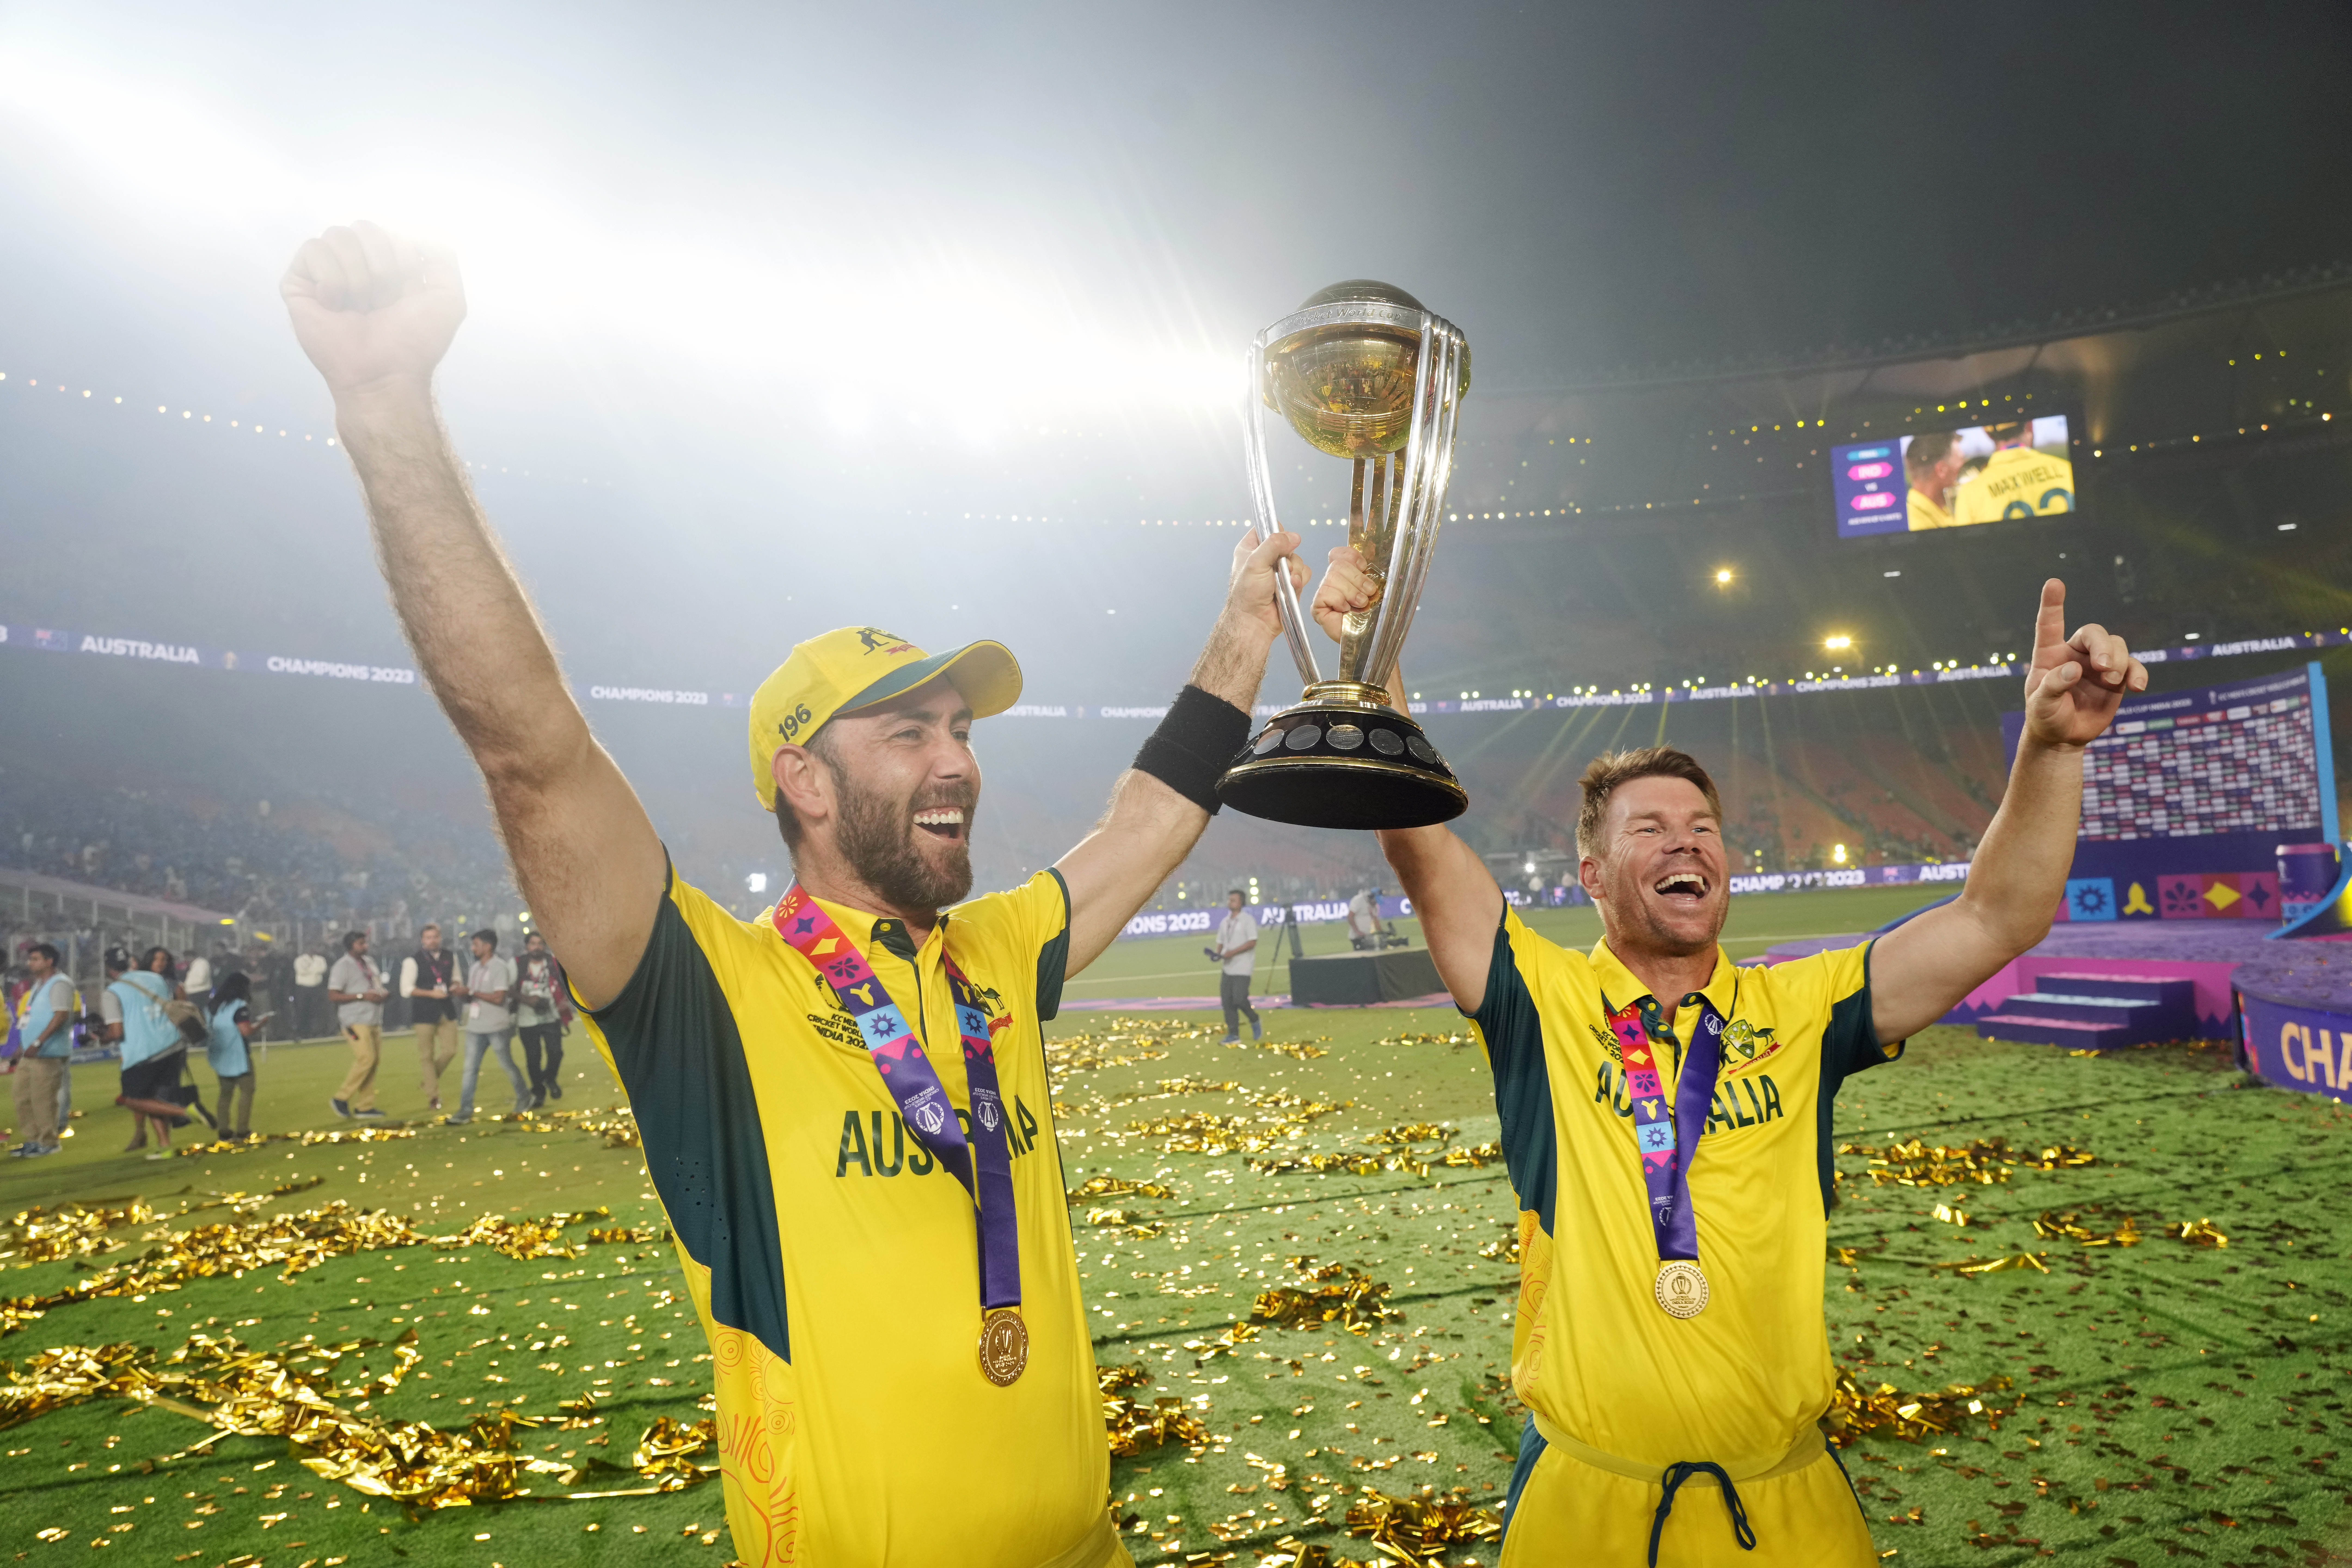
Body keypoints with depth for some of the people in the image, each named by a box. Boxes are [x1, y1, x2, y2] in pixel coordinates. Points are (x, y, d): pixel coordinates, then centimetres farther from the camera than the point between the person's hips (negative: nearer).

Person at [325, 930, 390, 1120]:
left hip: (374, 1020, 8)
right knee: (366, 1058, -18)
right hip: (356, 1021, -8)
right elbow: (333, 996, -14)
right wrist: (363, 996, -20)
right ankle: (341, 1099, -4)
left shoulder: (370, 962, 16)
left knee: (373, 1062, 5)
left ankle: (365, 1106, 11)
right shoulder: (343, 966, -8)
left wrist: (383, 994, 4)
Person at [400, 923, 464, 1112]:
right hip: (425, 1014, -4)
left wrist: (456, 988, -3)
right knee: (426, 1055, 1)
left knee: (450, 1051, -1)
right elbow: (406, 989, -8)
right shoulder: (413, 961, -4)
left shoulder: (451, 957, 9)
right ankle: (433, 1097, 9)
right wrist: (431, 993, -18)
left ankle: (426, 1079, 26)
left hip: (447, 1011, 4)